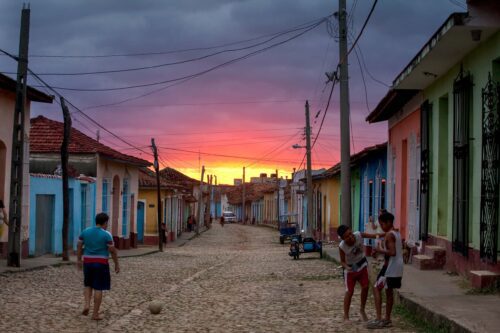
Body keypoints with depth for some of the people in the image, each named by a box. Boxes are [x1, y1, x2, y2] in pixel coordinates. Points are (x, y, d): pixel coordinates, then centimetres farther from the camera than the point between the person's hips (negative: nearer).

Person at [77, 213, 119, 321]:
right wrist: (117, 264, -2)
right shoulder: (106, 234, -11)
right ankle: (95, 314, 3)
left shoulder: (85, 231, 2)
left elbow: (79, 247, 6)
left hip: (88, 262, 4)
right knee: (98, 288, 2)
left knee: (88, 285, 22)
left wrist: (79, 260, 16)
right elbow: (113, 251, -10)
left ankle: (87, 304, 2)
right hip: (101, 264, -4)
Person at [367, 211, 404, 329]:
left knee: (376, 288, -5)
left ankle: (379, 319, -9)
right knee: (389, 291, 16)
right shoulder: (397, 233, 14)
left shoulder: (389, 235, -16)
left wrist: (380, 250, -15)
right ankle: (387, 319, 21)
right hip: (397, 268, 10)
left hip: (390, 267, -9)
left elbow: (392, 252, -26)